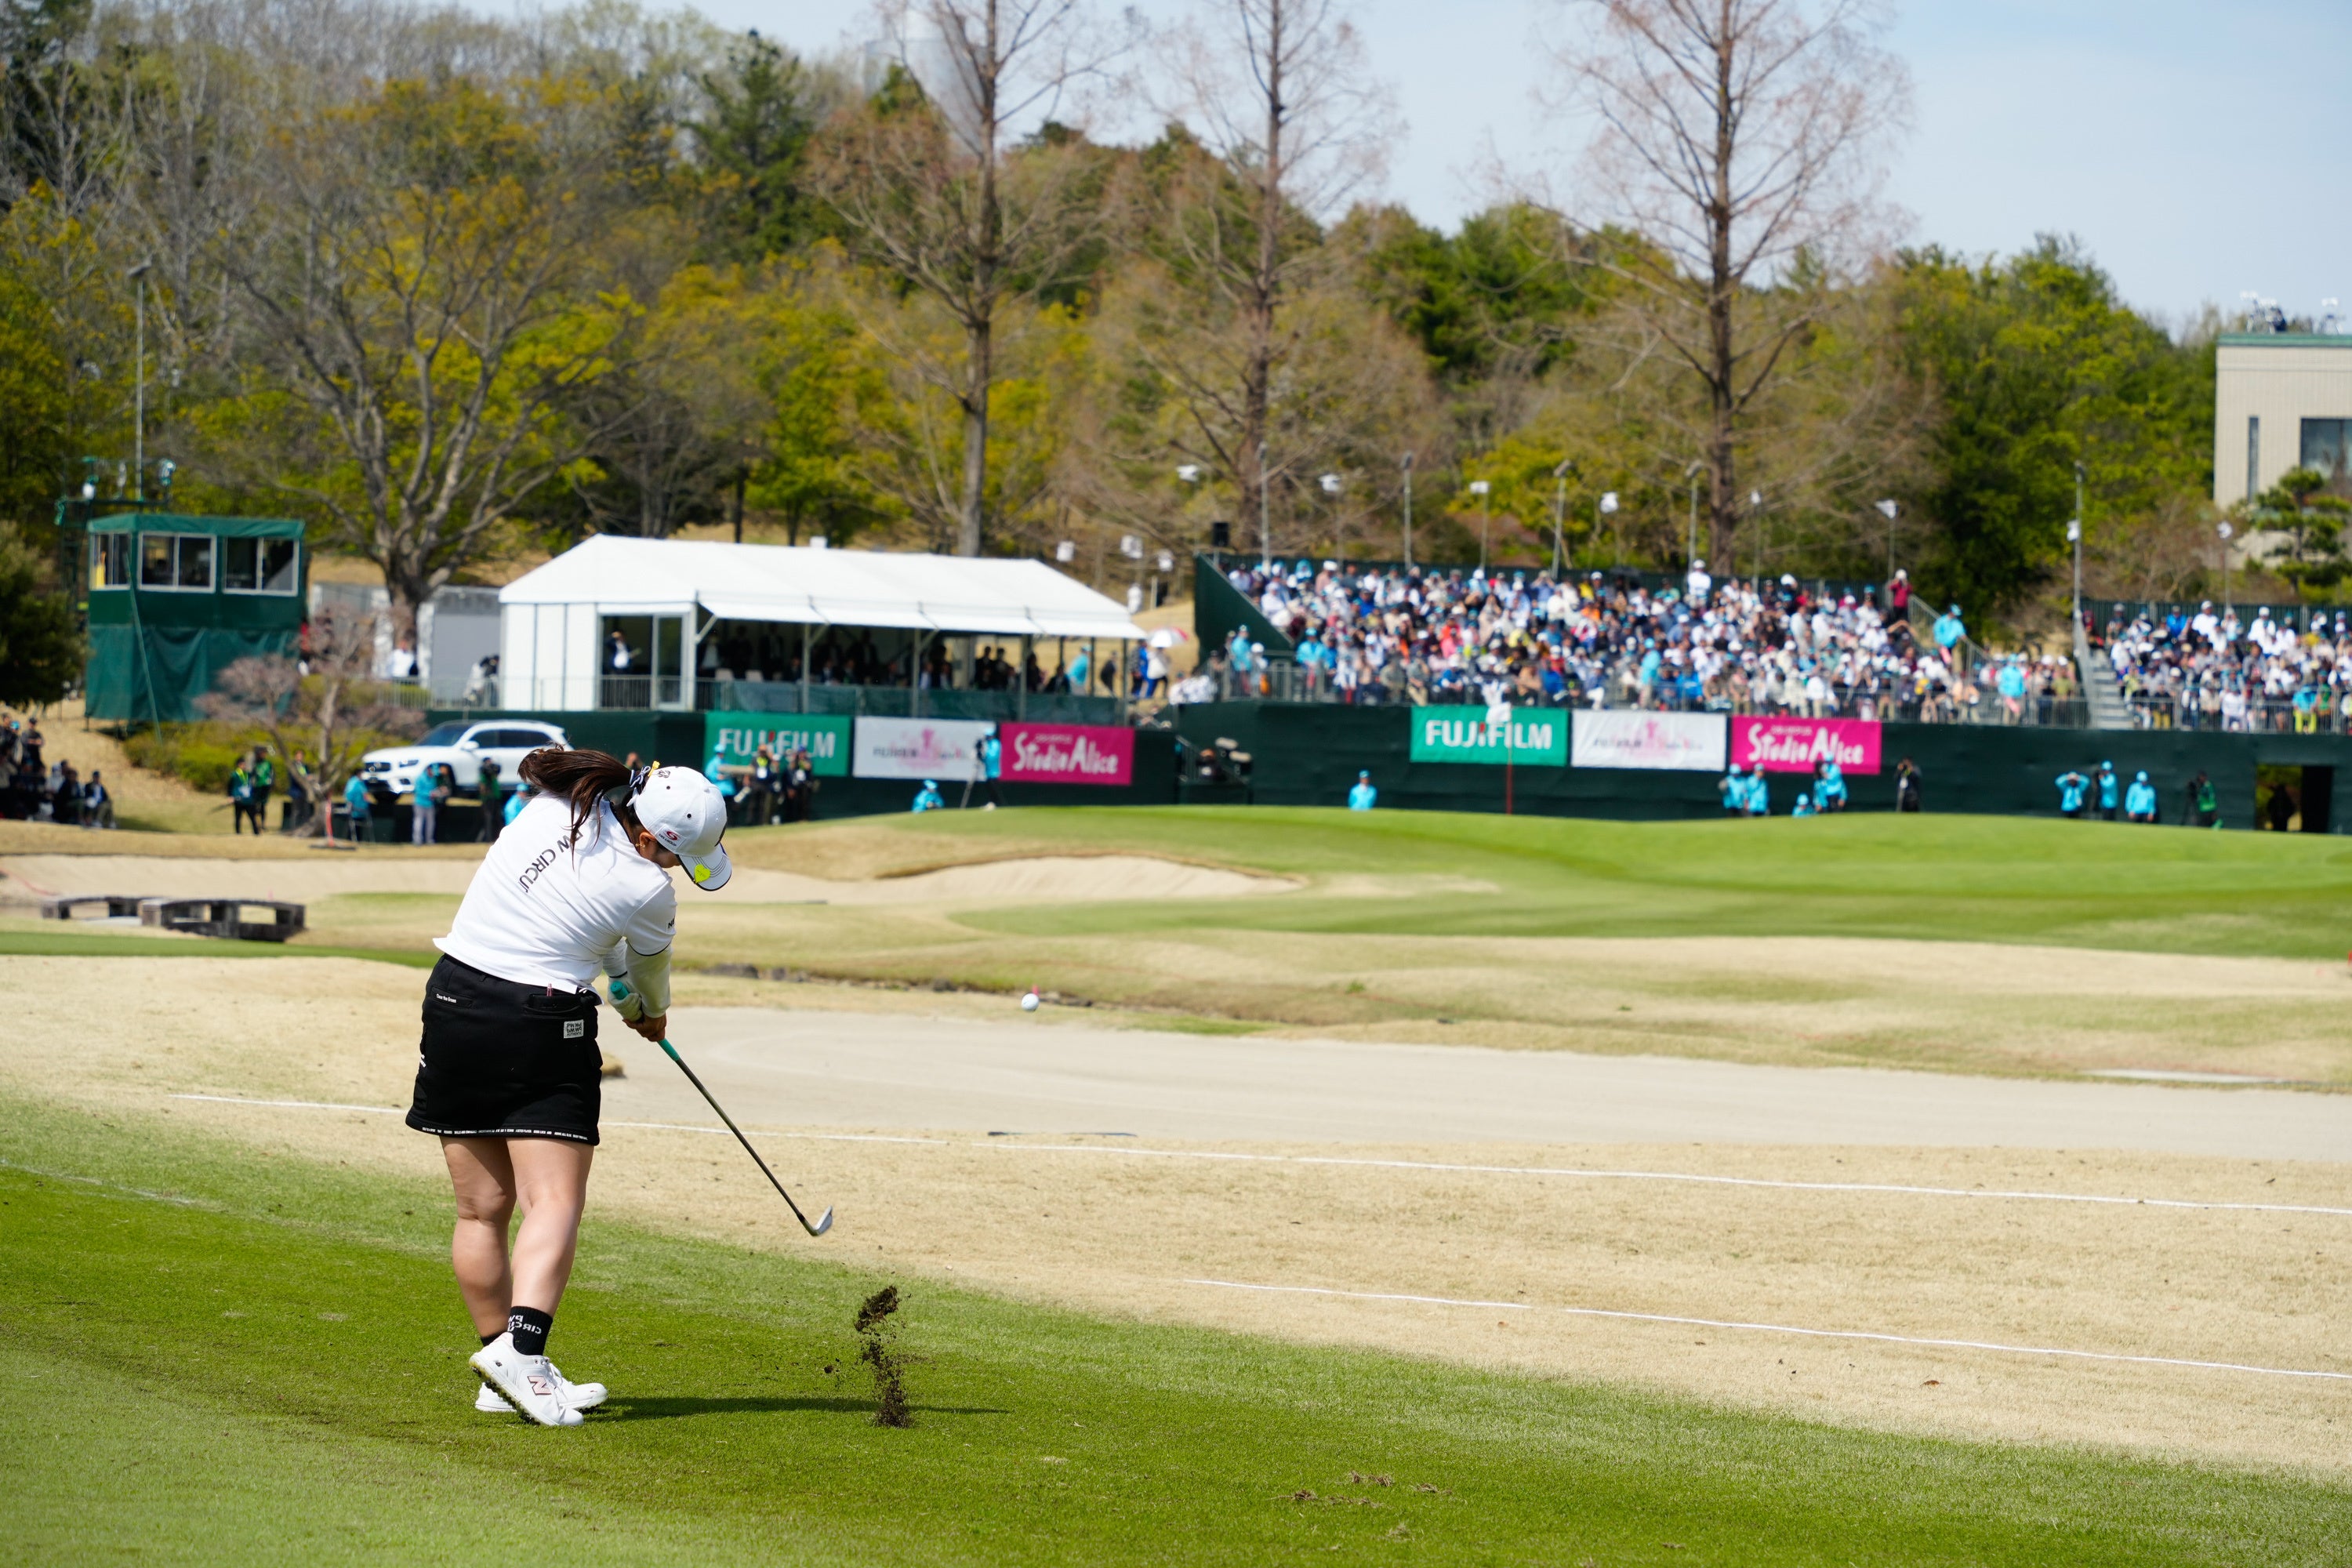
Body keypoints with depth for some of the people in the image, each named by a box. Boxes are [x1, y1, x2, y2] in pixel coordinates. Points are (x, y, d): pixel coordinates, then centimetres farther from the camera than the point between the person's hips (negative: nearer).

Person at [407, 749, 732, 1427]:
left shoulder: (555, 805, 3)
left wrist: (622, 989, 29)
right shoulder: (648, 891, -12)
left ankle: (503, 1376, 12)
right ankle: (520, 1348, -27)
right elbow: (650, 971, 11)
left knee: (482, 1208, 8)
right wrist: (652, 1013, 33)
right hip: (542, 1027, -7)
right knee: (554, 1202, -8)